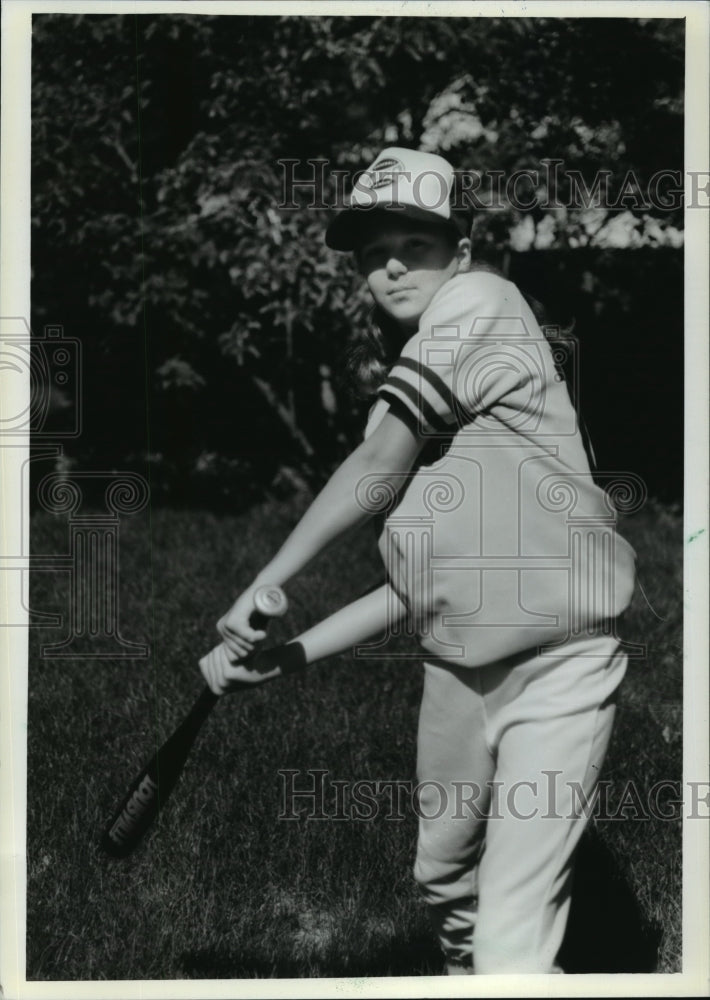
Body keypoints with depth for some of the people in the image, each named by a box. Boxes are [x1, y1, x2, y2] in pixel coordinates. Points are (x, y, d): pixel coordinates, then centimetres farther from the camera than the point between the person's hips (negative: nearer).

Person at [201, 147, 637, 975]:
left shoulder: (480, 300, -10)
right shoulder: (394, 381, 13)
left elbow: (381, 468, -16)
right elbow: (422, 576, 13)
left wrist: (261, 587, -10)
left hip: (556, 665, -8)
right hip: (455, 666, 9)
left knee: (513, 950, -15)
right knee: (444, 879, 24)